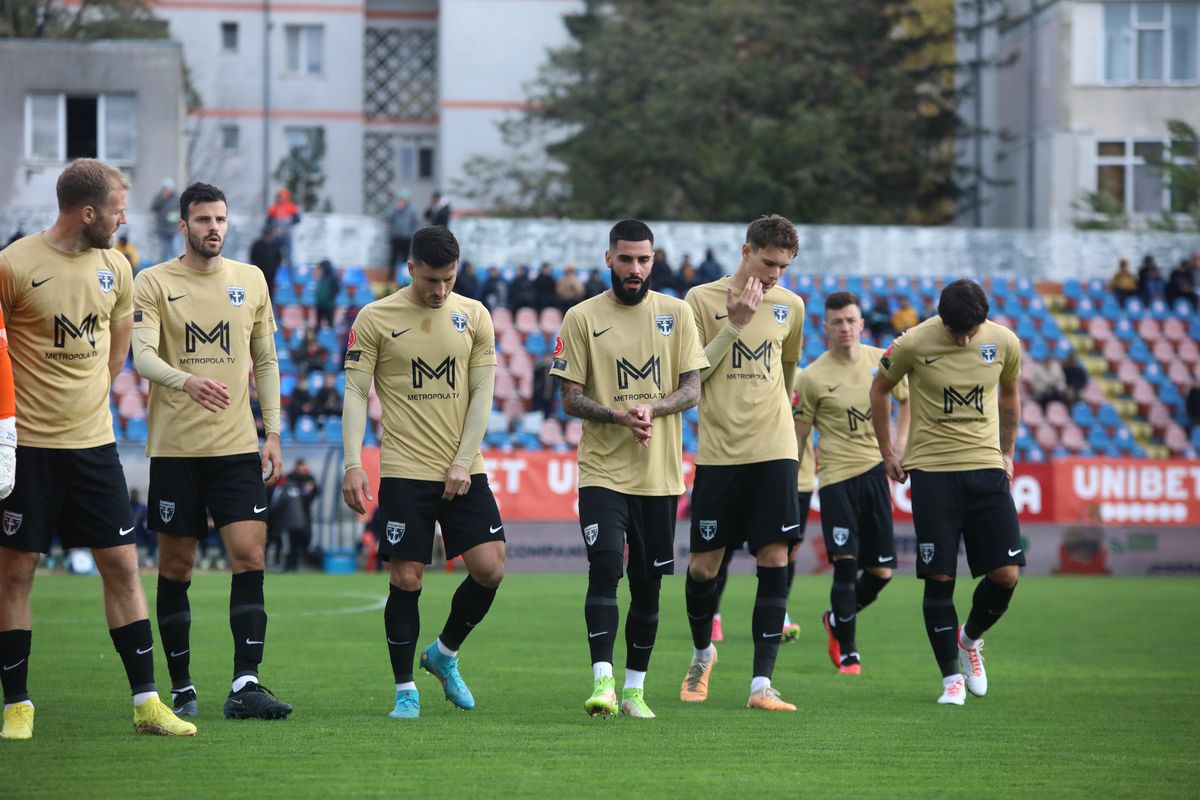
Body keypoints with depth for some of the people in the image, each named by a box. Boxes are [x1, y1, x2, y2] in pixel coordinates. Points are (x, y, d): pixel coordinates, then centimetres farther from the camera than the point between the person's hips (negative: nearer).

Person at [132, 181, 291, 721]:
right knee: (175, 568, 3)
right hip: (174, 447, -2)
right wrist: (188, 380, -33)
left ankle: (245, 686, -12)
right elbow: (142, 356, -14)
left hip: (237, 446, 2)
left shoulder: (250, 280, 9)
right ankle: (181, 688, 13)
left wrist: (272, 433, 10)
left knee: (250, 556, -9)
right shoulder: (154, 283, -2)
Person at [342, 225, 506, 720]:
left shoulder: (473, 316, 6)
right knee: (405, 580, -5)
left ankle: (444, 655, 19)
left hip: (463, 473, 3)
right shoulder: (375, 319, -1)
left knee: (489, 568, -6)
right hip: (403, 472, -3)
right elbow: (356, 392, -1)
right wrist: (353, 465, -11)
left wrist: (463, 464, -5)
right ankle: (404, 690, 8)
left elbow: (482, 394, 5)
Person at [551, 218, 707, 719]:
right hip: (602, 469, -2)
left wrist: (652, 408, -17)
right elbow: (570, 397, -1)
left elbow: (692, 390, 3)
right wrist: (619, 416, -18)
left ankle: (635, 688, 16)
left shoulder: (676, 313, 6)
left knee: (648, 583, 6)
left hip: (660, 473, 2)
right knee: (605, 568, -18)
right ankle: (602, 681, -20)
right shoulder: (582, 317, 1)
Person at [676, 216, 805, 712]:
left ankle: (762, 684, -8)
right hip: (718, 449, -2)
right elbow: (689, 374, -8)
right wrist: (734, 324, -15)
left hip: (774, 449, 2)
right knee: (704, 563, 2)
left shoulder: (790, 306, 8)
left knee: (775, 559, -8)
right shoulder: (703, 299, -2)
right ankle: (702, 653, 31)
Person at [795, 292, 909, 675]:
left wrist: (900, 442, 8)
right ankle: (848, 654, -5)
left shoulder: (882, 362, 3)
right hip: (836, 475, -4)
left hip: (876, 470, 4)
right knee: (845, 562, -14)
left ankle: (837, 620, 31)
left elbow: (907, 398, 21)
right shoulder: (813, 377, -7)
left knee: (881, 570, 4)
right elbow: (796, 436, -1)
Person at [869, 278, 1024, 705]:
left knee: (1006, 574, -5)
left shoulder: (1004, 343, -3)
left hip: (987, 468, 2)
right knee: (939, 578, -5)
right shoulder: (914, 344, -10)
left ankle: (970, 639, 24)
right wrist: (887, 453, 11)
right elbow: (879, 389, 8)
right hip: (932, 471, -2)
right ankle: (952, 678, 6)